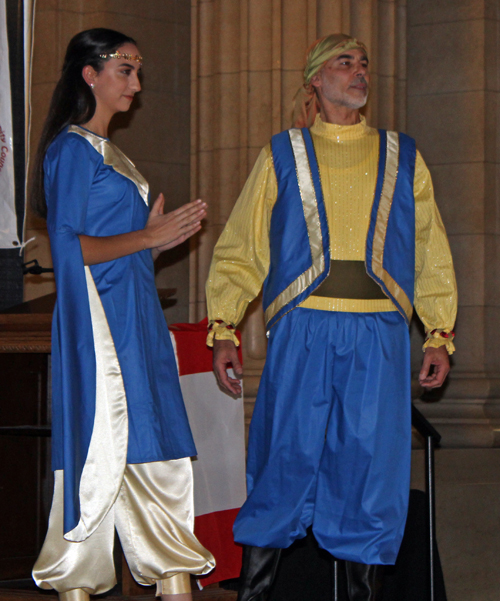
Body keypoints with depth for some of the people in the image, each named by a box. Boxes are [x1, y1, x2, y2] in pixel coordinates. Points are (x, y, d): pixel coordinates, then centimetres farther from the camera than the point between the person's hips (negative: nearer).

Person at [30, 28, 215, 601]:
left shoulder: (108, 152, 21)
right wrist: (148, 236, -11)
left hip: (135, 320, 9)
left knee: (158, 456, 4)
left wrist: (164, 236, 7)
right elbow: (68, 248, -15)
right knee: (101, 452, -9)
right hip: (98, 322, -9)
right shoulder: (72, 149, -7)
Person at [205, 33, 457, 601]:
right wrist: (222, 329, 0)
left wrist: (439, 334, 8)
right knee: (286, 462, -4)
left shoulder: (401, 158, 16)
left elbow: (431, 252, 16)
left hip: (378, 338, 2)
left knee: (368, 468, 0)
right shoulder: (283, 155, 11)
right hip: (302, 332, -1)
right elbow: (239, 250, 10)